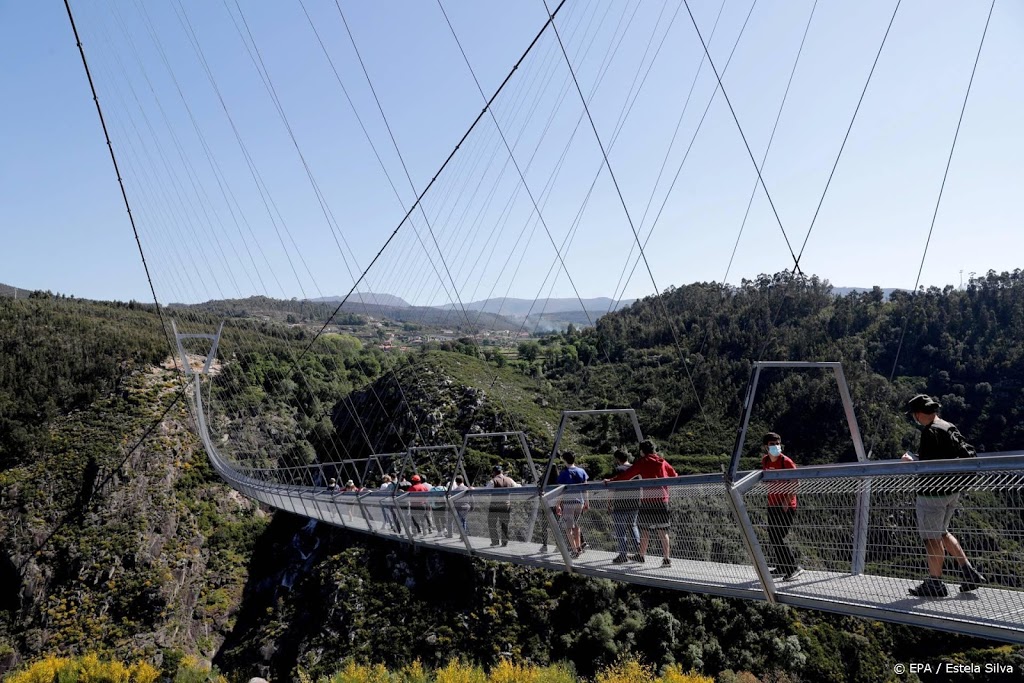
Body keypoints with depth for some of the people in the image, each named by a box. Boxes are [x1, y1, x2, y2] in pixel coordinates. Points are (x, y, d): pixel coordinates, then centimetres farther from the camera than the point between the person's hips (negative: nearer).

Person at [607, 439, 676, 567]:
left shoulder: (642, 462, -1)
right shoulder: (662, 461, 11)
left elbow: (627, 475, -7)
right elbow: (674, 475, 20)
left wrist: (611, 481, -2)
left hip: (648, 499, -3)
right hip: (662, 498, 3)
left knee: (645, 528, 9)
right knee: (662, 530, 3)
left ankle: (642, 555, 20)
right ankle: (666, 558, 0)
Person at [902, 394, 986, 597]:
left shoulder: (930, 432, -19)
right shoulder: (950, 428, 10)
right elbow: (969, 453, 14)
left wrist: (911, 461, -9)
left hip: (933, 493, -10)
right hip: (952, 492, 10)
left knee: (932, 538, 1)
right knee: (942, 533, 23)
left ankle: (935, 584, 8)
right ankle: (969, 573, 21)